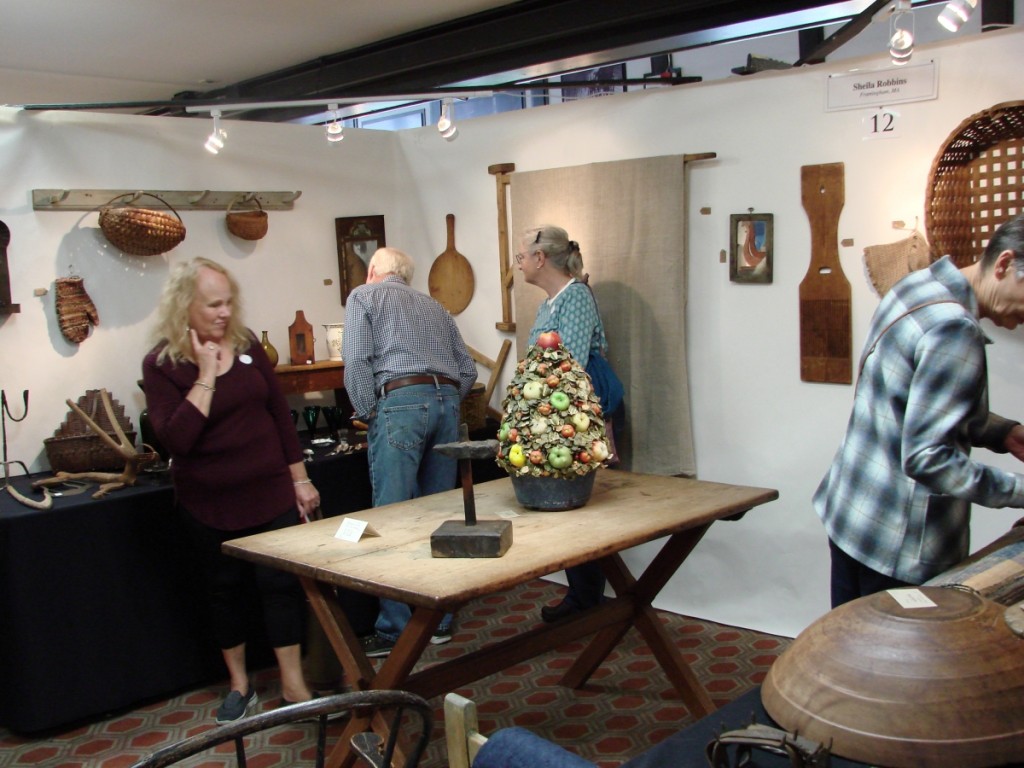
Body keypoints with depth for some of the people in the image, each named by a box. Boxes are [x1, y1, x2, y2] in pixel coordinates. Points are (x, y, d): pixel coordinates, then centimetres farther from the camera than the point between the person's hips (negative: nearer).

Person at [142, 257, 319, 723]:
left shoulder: (246, 345, 1)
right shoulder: (161, 365, -9)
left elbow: (280, 413, 7)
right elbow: (176, 440, -21)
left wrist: (300, 478, 7)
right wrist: (206, 375, -22)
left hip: (270, 492, 2)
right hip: (211, 503, -2)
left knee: (280, 583, 2)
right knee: (224, 589, 12)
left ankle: (293, 686, 14)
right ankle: (239, 685, 30)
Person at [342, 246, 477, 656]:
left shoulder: (363, 296, 11)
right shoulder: (433, 306, 27)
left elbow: (357, 361, -3)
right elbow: (468, 369, 20)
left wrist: (368, 414, 4)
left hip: (400, 402, -6)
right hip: (447, 401, 6)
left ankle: (394, 628, -1)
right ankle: (439, 619, 16)